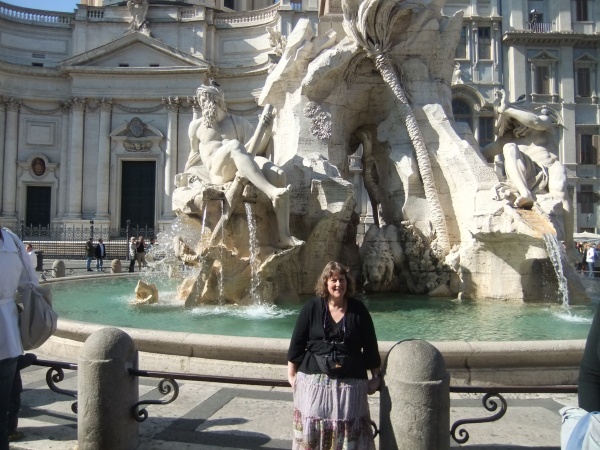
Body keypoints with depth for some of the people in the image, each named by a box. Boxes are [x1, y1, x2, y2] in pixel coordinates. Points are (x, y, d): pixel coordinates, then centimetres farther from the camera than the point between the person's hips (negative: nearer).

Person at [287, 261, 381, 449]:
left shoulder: (358, 309, -1)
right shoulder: (312, 307, -2)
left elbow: (370, 345, 5)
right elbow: (297, 341, 1)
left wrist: (376, 376, 6)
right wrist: (291, 373, 1)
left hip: (350, 380, 0)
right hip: (314, 378, 0)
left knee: (349, 428, 4)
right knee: (312, 425, 5)